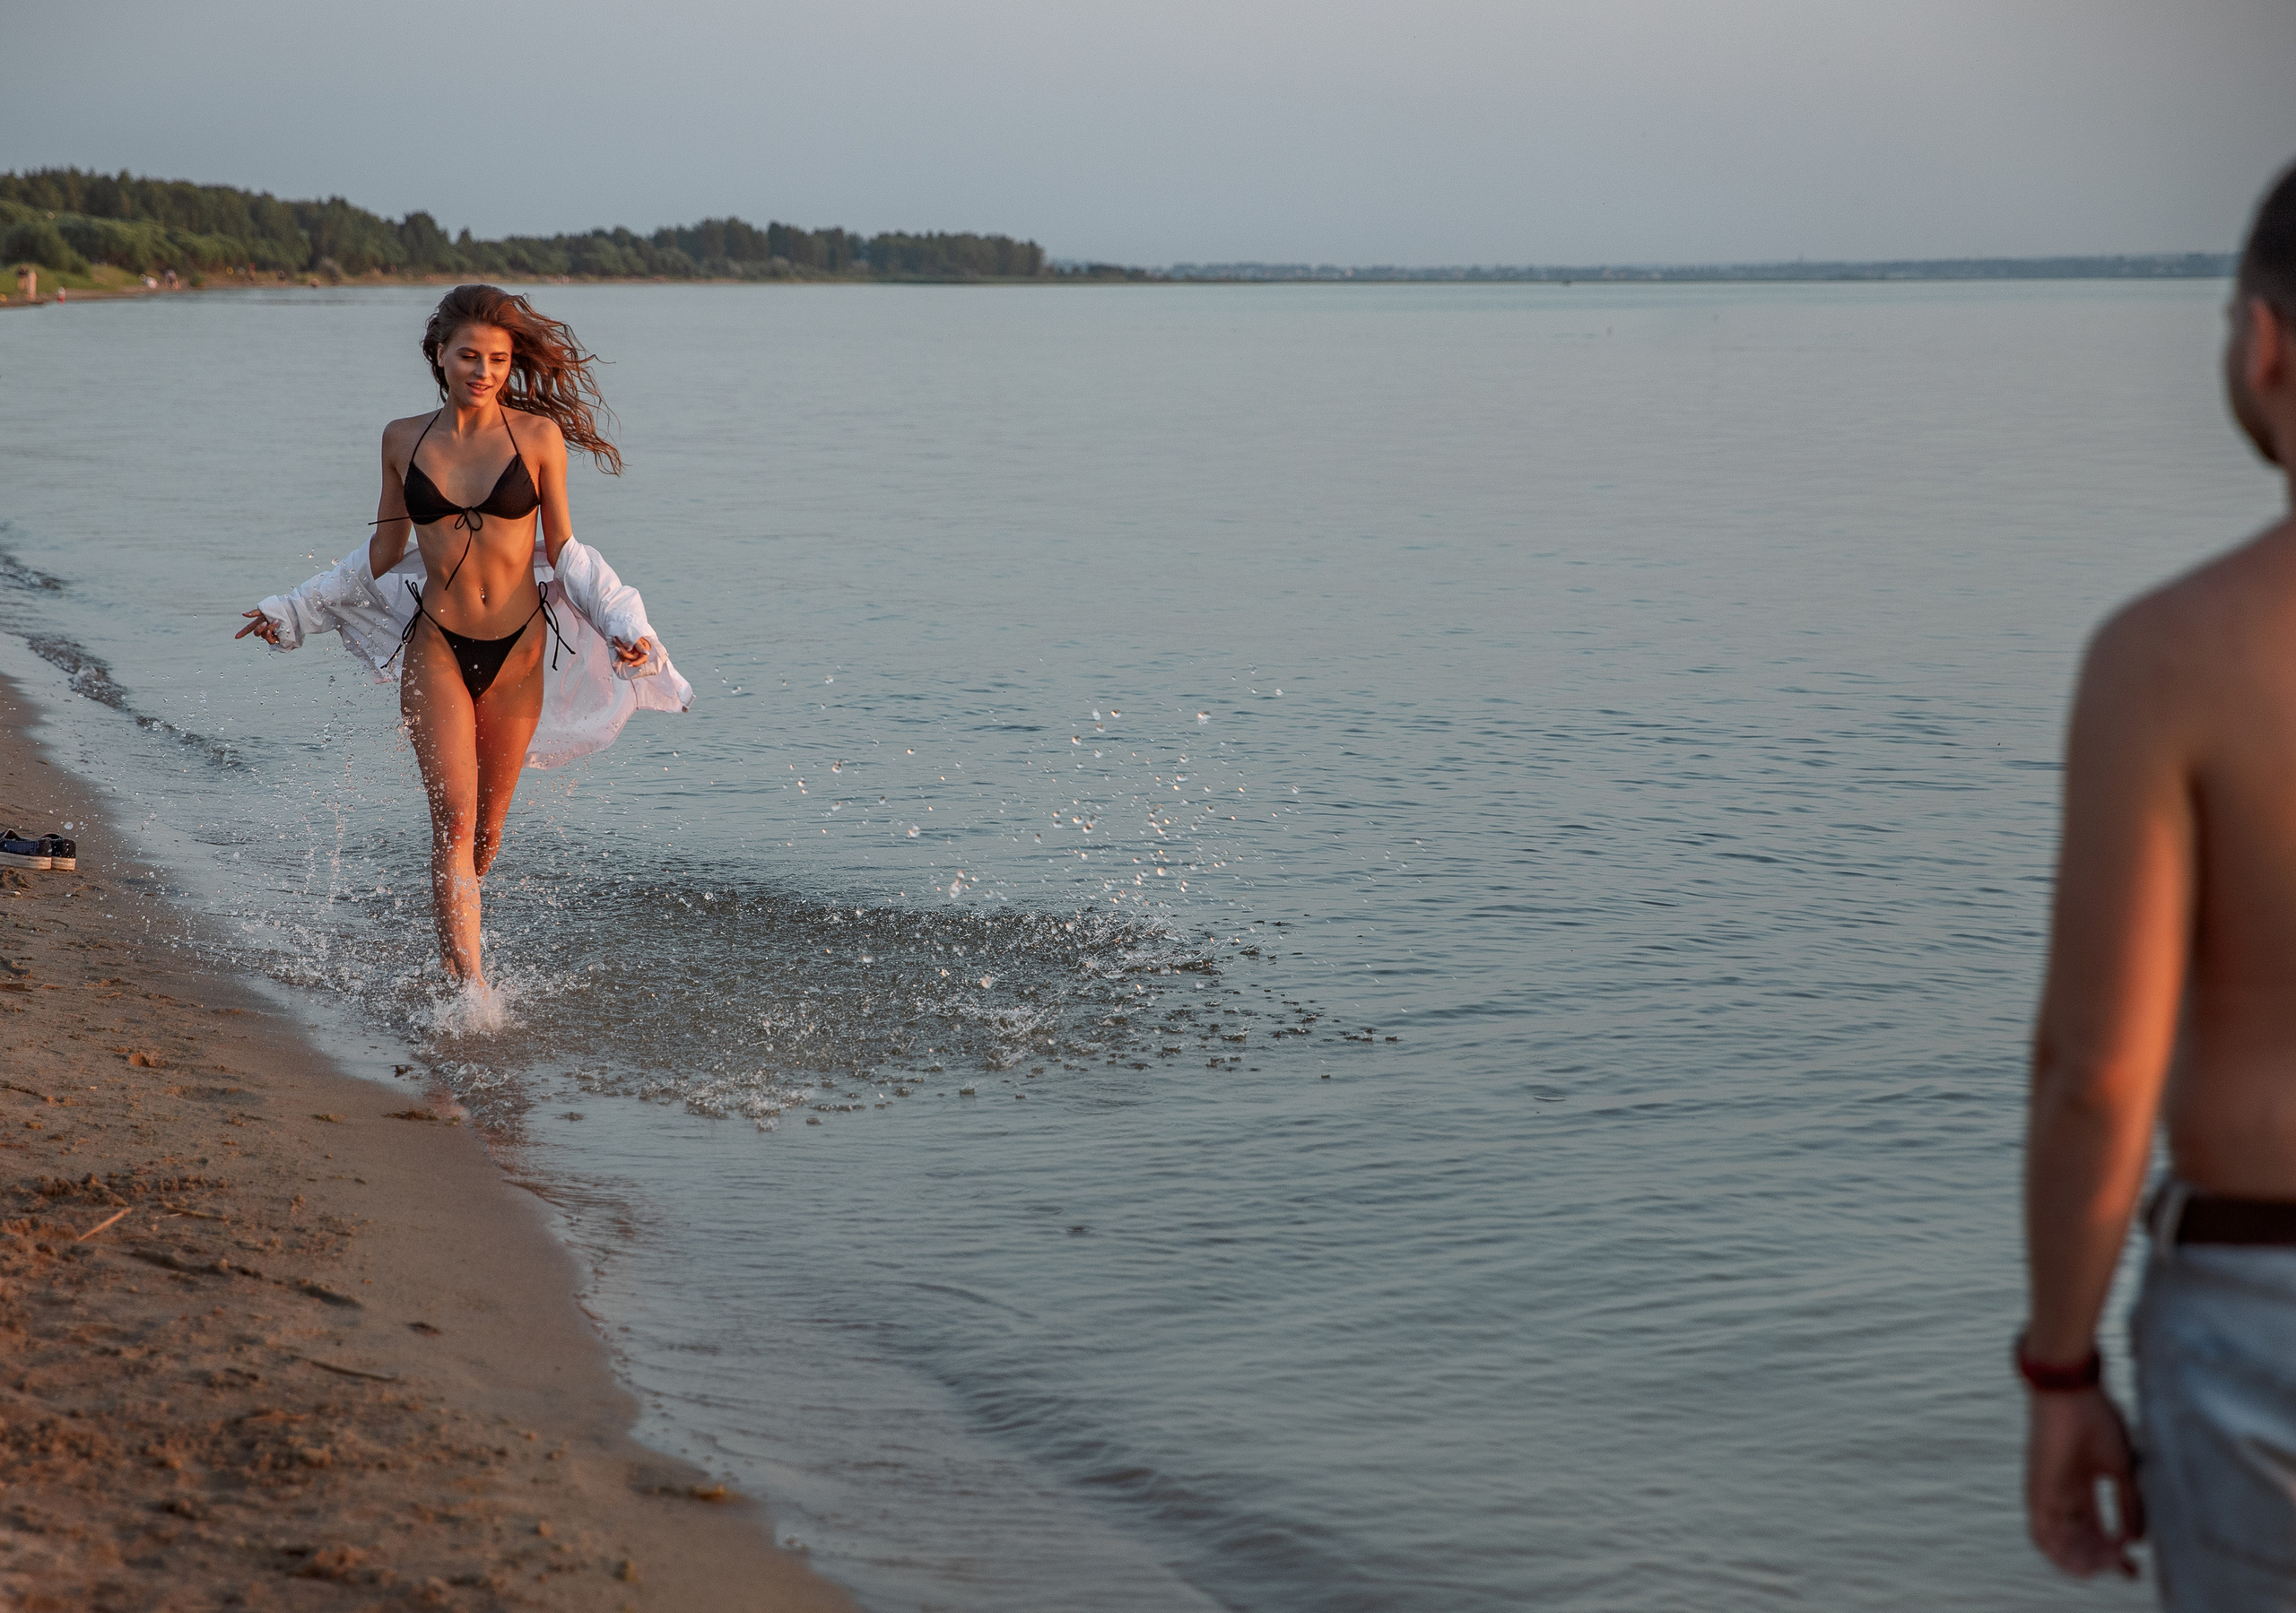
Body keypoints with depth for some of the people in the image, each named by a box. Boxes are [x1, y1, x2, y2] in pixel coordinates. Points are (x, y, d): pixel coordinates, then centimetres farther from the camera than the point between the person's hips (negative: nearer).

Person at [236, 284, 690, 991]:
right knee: (454, 820, -13)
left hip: (517, 652, 0)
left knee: (488, 828, 10)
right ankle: (471, 984, -16)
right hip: (437, 648, 0)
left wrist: (623, 623, -8)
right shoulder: (404, 440, 3)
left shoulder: (538, 436, -2)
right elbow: (384, 554, 14)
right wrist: (295, 611, 15)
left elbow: (563, 550, 4)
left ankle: (450, 944, 36)